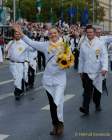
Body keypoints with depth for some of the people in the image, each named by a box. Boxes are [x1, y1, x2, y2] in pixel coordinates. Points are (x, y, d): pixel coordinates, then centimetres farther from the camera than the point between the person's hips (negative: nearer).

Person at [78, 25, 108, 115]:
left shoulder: (100, 44, -3)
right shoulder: (83, 45, 5)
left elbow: (104, 56, -7)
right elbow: (81, 59, 11)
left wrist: (105, 68, -19)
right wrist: (80, 70, 12)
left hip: (97, 71, -1)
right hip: (86, 71, 1)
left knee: (97, 89, 12)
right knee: (87, 90, -9)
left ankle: (97, 104, 33)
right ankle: (85, 108, -14)